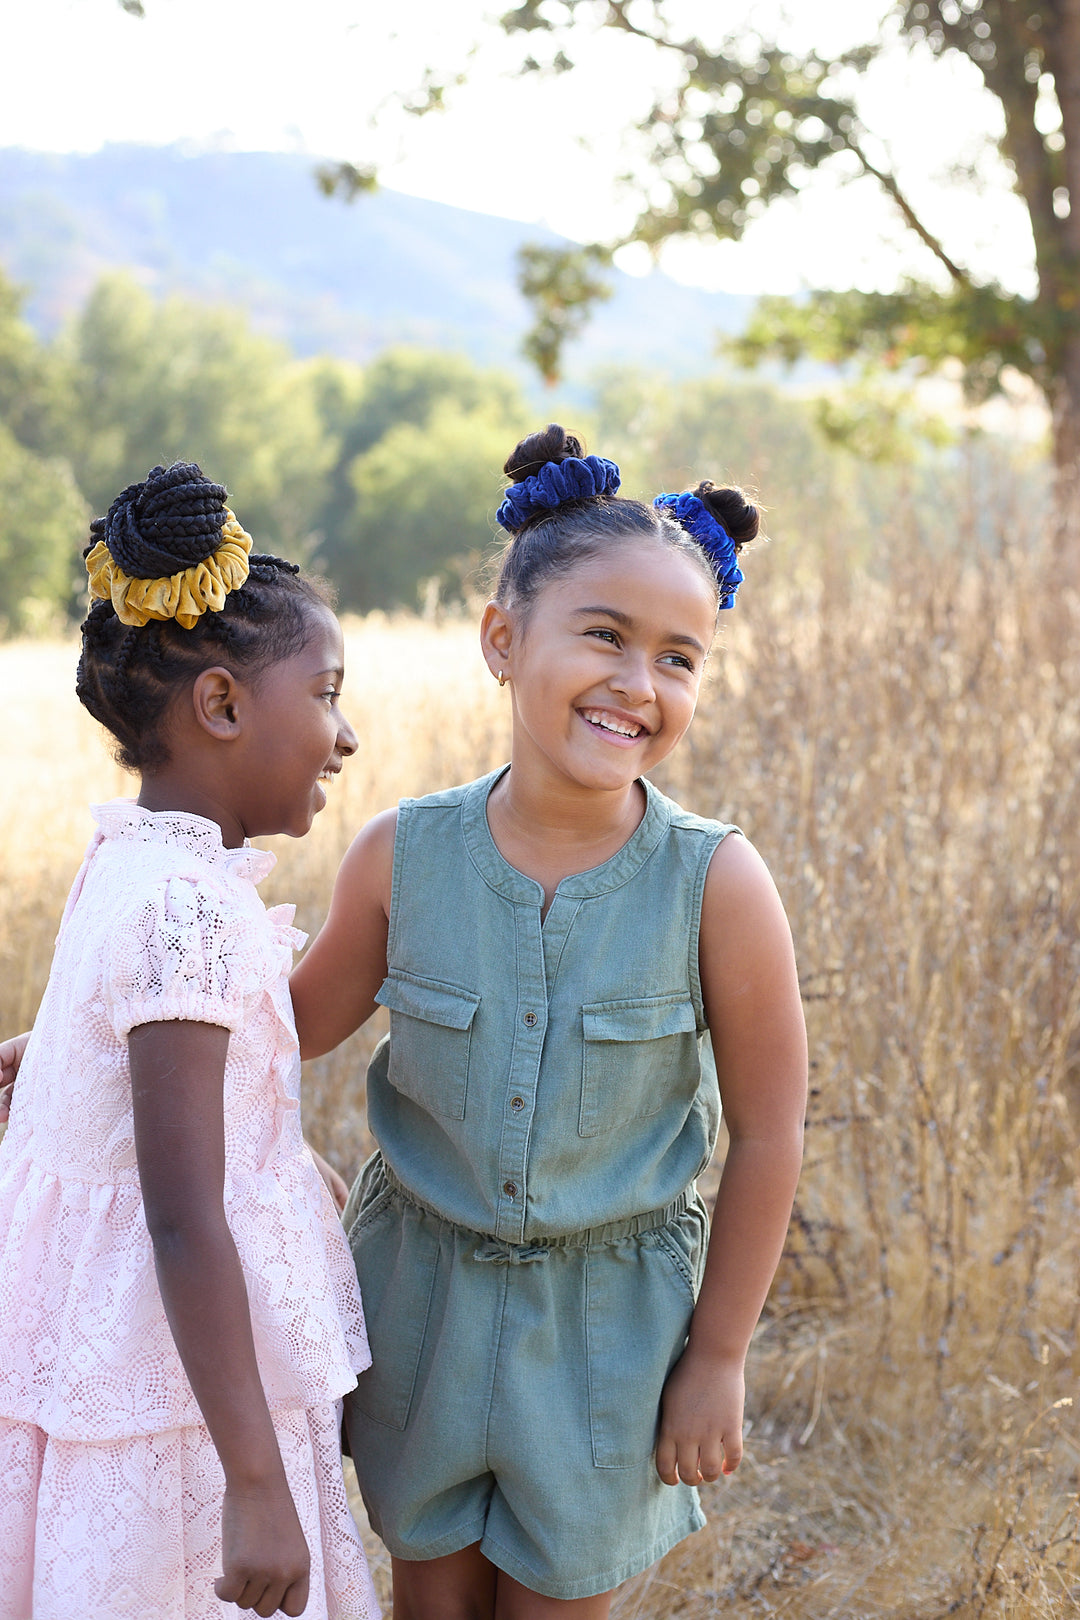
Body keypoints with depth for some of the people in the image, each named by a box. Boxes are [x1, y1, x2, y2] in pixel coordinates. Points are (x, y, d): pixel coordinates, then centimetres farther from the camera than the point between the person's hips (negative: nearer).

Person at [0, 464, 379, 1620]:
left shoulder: (127, 869, 4)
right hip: (179, 1400, -9)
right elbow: (184, 1221, -25)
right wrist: (256, 1481, -23)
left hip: (97, 1364, 9)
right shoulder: (191, 907, -23)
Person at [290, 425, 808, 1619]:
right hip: (424, 1285, 2)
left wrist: (718, 1358, -5)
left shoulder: (717, 885, -21)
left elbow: (767, 1135, -11)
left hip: (607, 1313, -2)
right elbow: (306, 1017, 4)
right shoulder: (403, 856, -15)